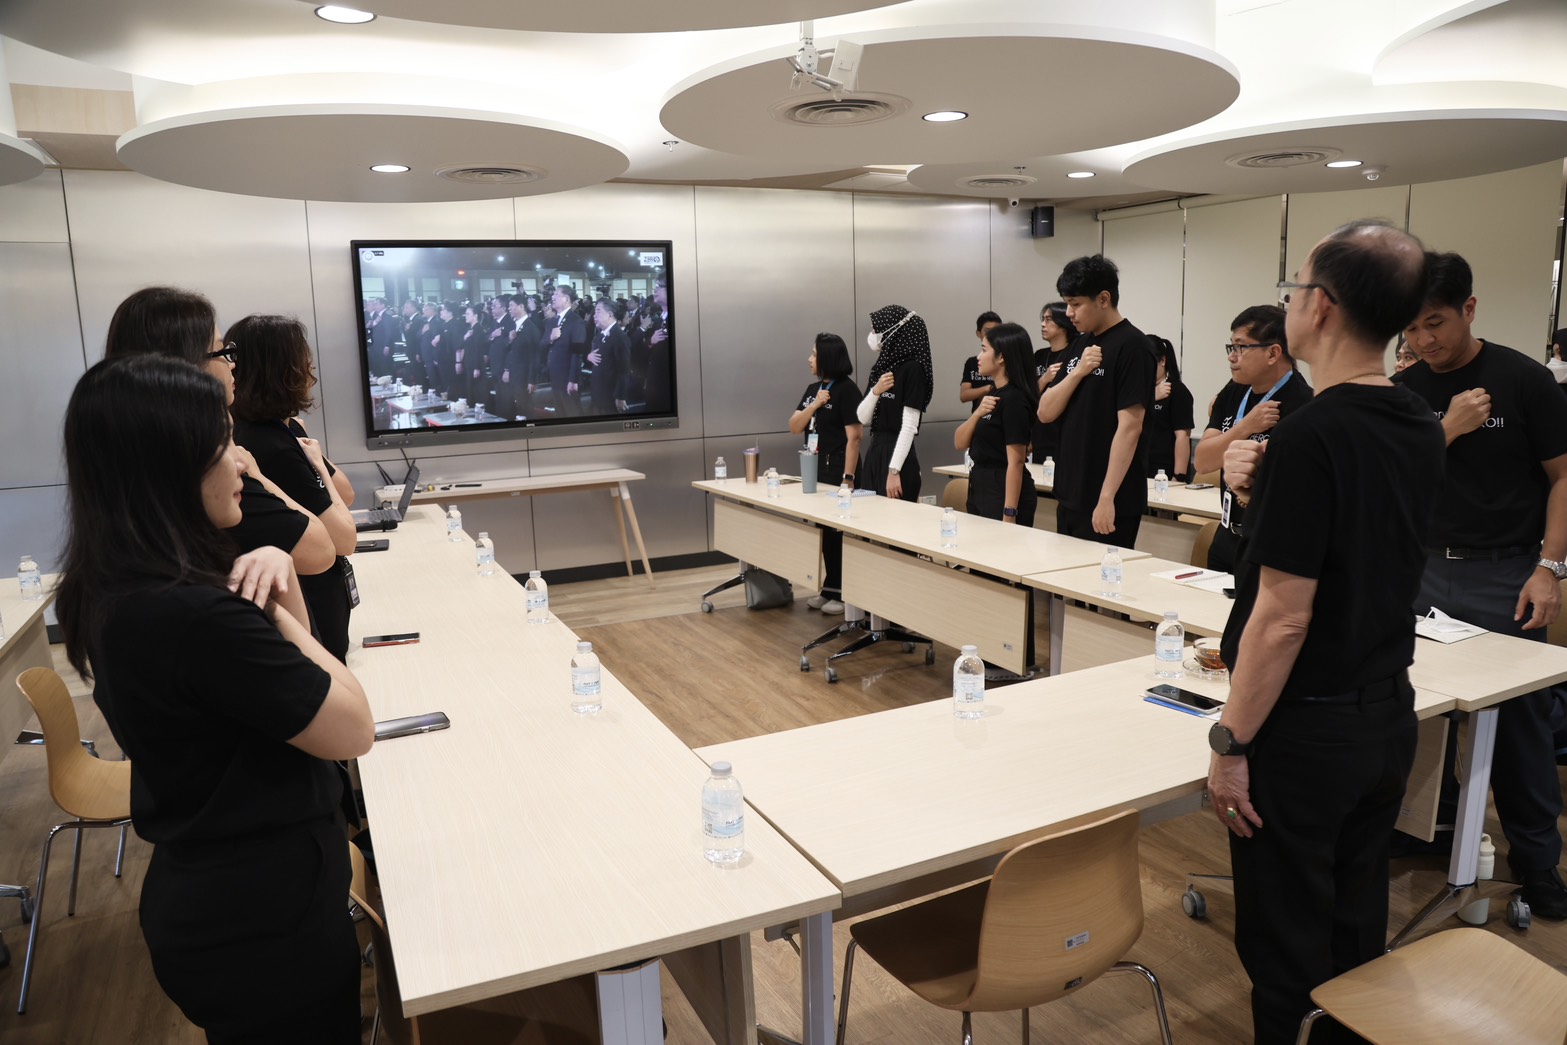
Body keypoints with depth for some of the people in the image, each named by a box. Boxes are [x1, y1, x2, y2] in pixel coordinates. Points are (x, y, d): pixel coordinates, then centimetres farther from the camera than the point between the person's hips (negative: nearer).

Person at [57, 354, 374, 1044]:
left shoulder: (108, 593, -1)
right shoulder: (194, 614, -32)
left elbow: (282, 671, 10)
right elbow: (352, 730, -21)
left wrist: (272, 572, -8)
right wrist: (271, 608, -12)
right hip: (265, 915, -9)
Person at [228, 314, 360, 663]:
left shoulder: (283, 430, 4)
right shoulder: (275, 450, -26)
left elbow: (346, 494, 9)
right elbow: (345, 539, -22)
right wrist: (317, 463, -14)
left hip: (313, 597, 10)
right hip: (309, 610, -10)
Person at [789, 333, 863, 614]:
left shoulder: (846, 389, -11)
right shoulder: (812, 389, 11)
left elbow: (854, 437, -16)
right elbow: (794, 427, 6)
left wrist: (848, 478, -20)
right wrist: (814, 405, -9)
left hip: (837, 472, -8)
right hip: (815, 472, 8)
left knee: (839, 533, -2)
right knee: (823, 531, 12)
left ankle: (844, 592, 7)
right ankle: (829, 588, 22)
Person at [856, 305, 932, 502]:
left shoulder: (912, 369, -12)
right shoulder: (881, 367, 11)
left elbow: (909, 426, -17)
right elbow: (863, 419, 10)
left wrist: (894, 471, -20)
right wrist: (875, 392, -8)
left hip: (898, 456, -8)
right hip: (874, 452, 8)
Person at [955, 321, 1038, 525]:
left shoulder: (1014, 399, -16)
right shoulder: (991, 394, 10)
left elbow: (1015, 462, -20)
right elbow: (959, 443, 7)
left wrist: (1009, 514, -23)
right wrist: (977, 413, -10)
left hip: (1004, 491, -9)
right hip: (980, 486, 9)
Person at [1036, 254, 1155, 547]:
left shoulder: (1130, 346, -12)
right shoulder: (1081, 344, 12)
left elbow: (1129, 427, -18)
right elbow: (1045, 413, 7)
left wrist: (1107, 498, -22)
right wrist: (1077, 372, -9)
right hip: (1070, 497, 8)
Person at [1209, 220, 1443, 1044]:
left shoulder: (1310, 434, -22)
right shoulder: (1421, 430, 3)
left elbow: (1285, 617, -23)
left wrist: (1232, 742, -14)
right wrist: (1265, 492, -2)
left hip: (1305, 729, -8)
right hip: (1387, 718, 8)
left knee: (1287, 947, 8)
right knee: (1357, 931, 21)